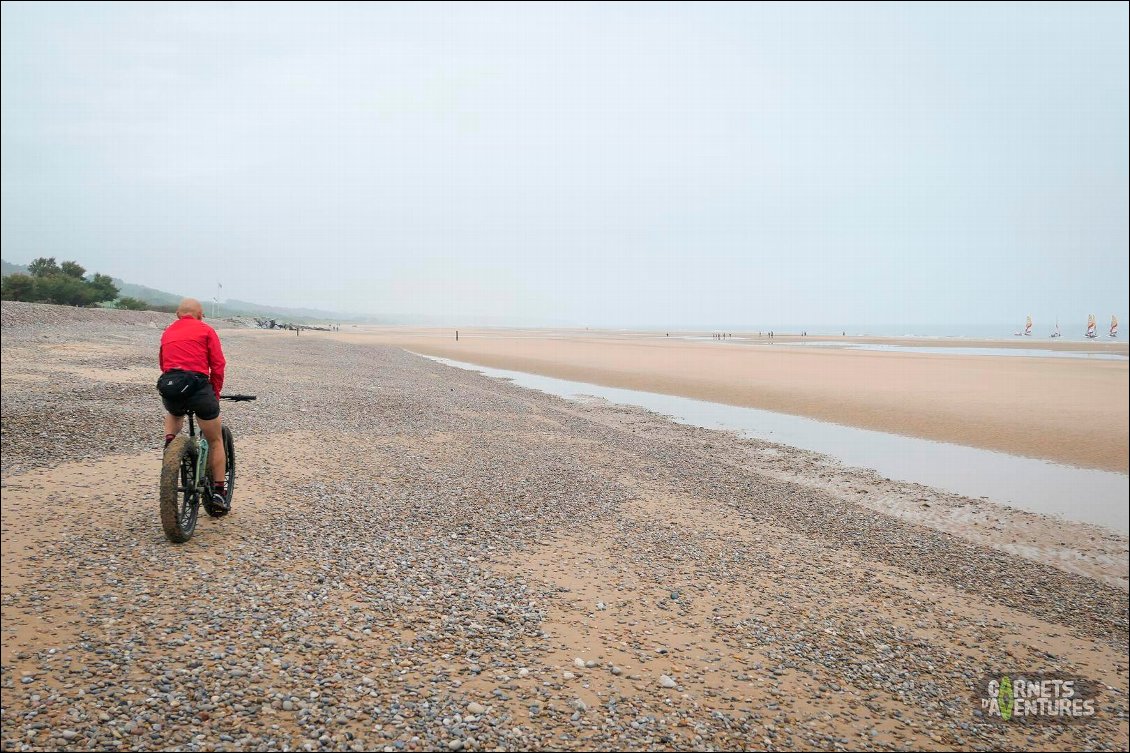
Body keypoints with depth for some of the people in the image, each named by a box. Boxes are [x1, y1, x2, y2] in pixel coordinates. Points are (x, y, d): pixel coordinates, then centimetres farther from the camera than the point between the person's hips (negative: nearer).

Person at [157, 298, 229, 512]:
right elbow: (218, 366, 2)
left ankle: (170, 442, 14)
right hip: (198, 386, -4)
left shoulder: (167, 332, 24)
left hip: (168, 387, 4)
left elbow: (163, 364, 25)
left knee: (173, 413, 42)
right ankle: (219, 492, 13)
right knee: (215, 441, 13)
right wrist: (216, 394, 12)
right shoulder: (206, 330, 9)